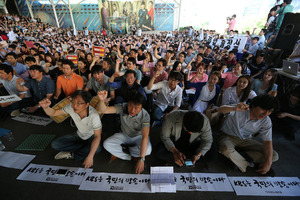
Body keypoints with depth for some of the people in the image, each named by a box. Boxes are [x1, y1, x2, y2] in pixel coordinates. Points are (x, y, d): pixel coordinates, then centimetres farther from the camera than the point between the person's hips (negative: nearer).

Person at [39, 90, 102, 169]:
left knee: (97, 149, -36)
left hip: (92, 137, -4)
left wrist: (90, 157, -42)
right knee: (55, 144, -12)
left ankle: (72, 154, -9)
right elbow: (54, 113, -10)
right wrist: (45, 107, -35)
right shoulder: (71, 107, -21)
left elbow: (97, 136, -35)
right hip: (79, 136, 4)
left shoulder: (94, 115, -35)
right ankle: (86, 147, -4)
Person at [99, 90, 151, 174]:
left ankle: (119, 153, -7)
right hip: (124, 135, 2)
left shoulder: (145, 115, -30)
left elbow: (145, 137, -34)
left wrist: (141, 159, -38)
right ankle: (132, 158, -14)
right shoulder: (122, 107, -24)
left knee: (147, 149, -32)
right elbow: (104, 110, -32)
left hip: (139, 137, -1)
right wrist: (102, 100, -56)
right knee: (106, 144, -21)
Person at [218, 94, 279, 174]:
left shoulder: (266, 121, -10)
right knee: (226, 150, -38)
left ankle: (234, 157, -17)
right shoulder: (241, 110, -24)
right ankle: (247, 165, -11)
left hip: (246, 140, 5)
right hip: (229, 137, -5)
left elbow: (267, 142, -7)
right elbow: (220, 110, -39)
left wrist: (268, 162, -19)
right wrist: (234, 108, -61)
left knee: (274, 156, -9)